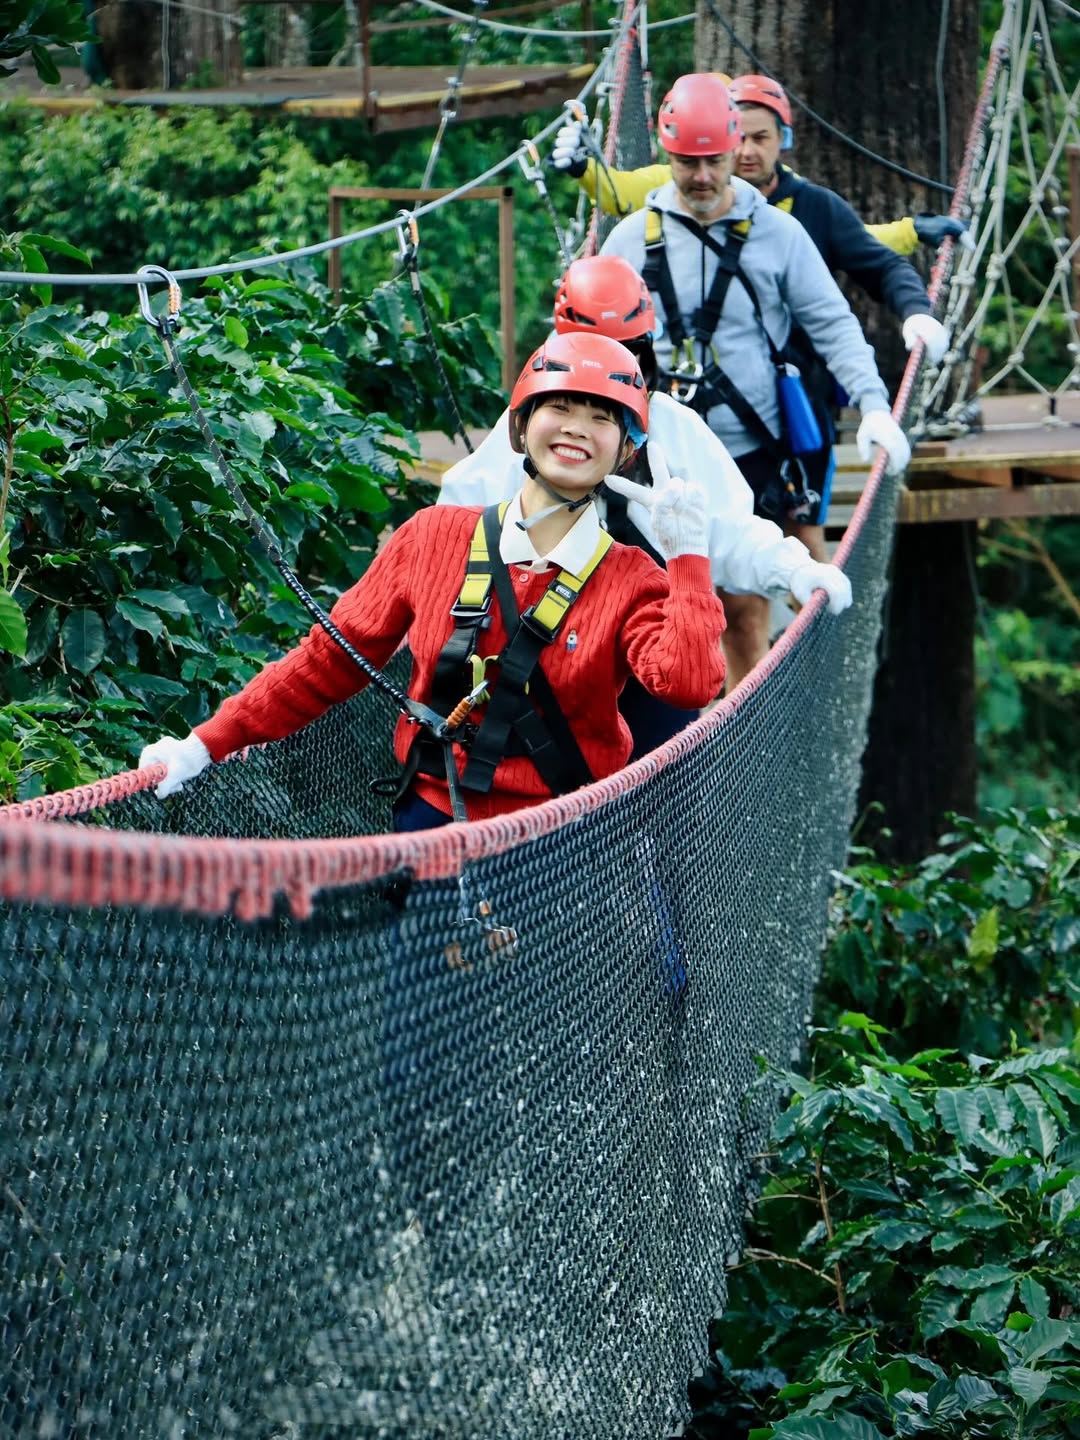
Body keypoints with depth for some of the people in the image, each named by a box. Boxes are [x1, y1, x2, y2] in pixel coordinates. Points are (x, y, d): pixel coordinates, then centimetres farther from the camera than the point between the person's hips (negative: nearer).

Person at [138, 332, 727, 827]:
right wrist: (209, 742, 4)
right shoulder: (433, 537, 4)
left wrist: (688, 559, -17)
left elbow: (687, 685, -19)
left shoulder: (633, 583, 0)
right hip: (432, 816, 1)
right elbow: (334, 657, 8)